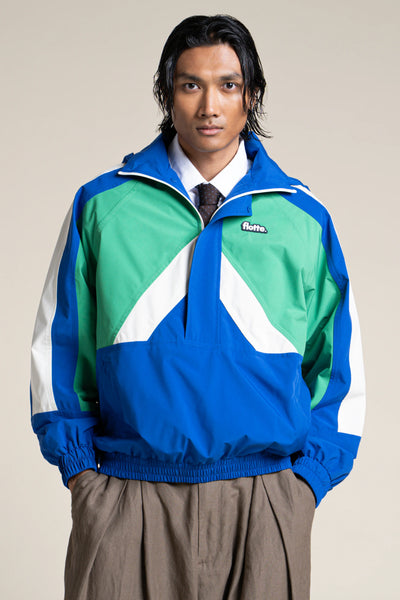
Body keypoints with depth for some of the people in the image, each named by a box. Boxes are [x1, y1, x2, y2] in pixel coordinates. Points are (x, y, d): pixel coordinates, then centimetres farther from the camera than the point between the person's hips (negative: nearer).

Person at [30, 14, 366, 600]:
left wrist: (310, 474, 1)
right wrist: (77, 464, 2)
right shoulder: (103, 205, 4)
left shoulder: (302, 217, 6)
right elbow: (58, 341, 9)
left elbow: (338, 360, 10)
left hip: (266, 502, 1)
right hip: (124, 502, 0)